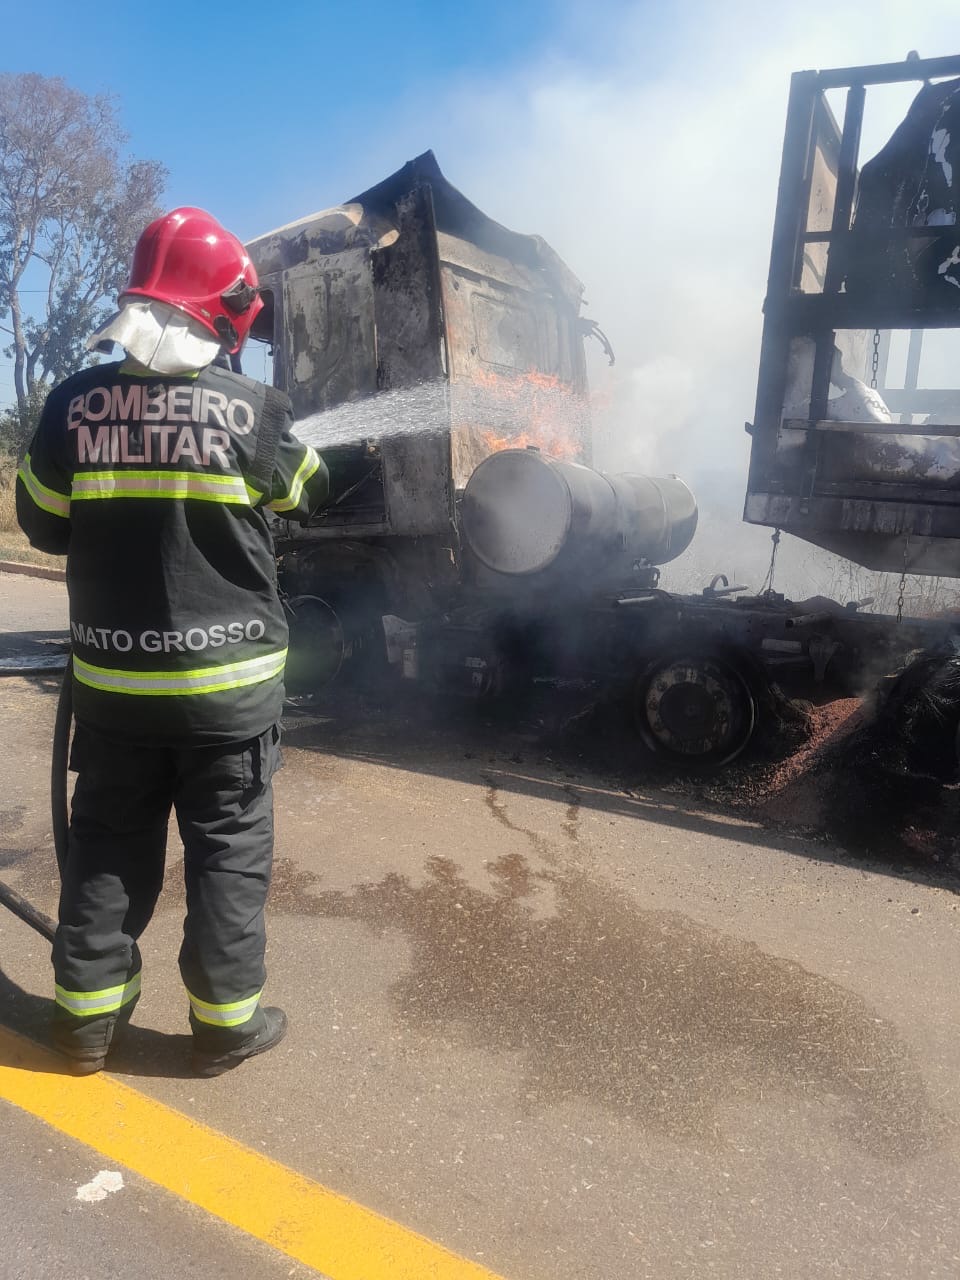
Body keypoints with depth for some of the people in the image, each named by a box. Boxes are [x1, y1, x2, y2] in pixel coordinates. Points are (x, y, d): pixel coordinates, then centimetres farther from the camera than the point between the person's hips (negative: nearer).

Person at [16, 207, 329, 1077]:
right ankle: (227, 1019, 21)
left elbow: (44, 525, 7)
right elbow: (309, 496, 6)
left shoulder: (74, 403, -3)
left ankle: (88, 1014, 29)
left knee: (108, 840, 17)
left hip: (113, 676, 3)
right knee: (229, 846, 10)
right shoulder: (248, 409, -11)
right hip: (228, 677, -3)